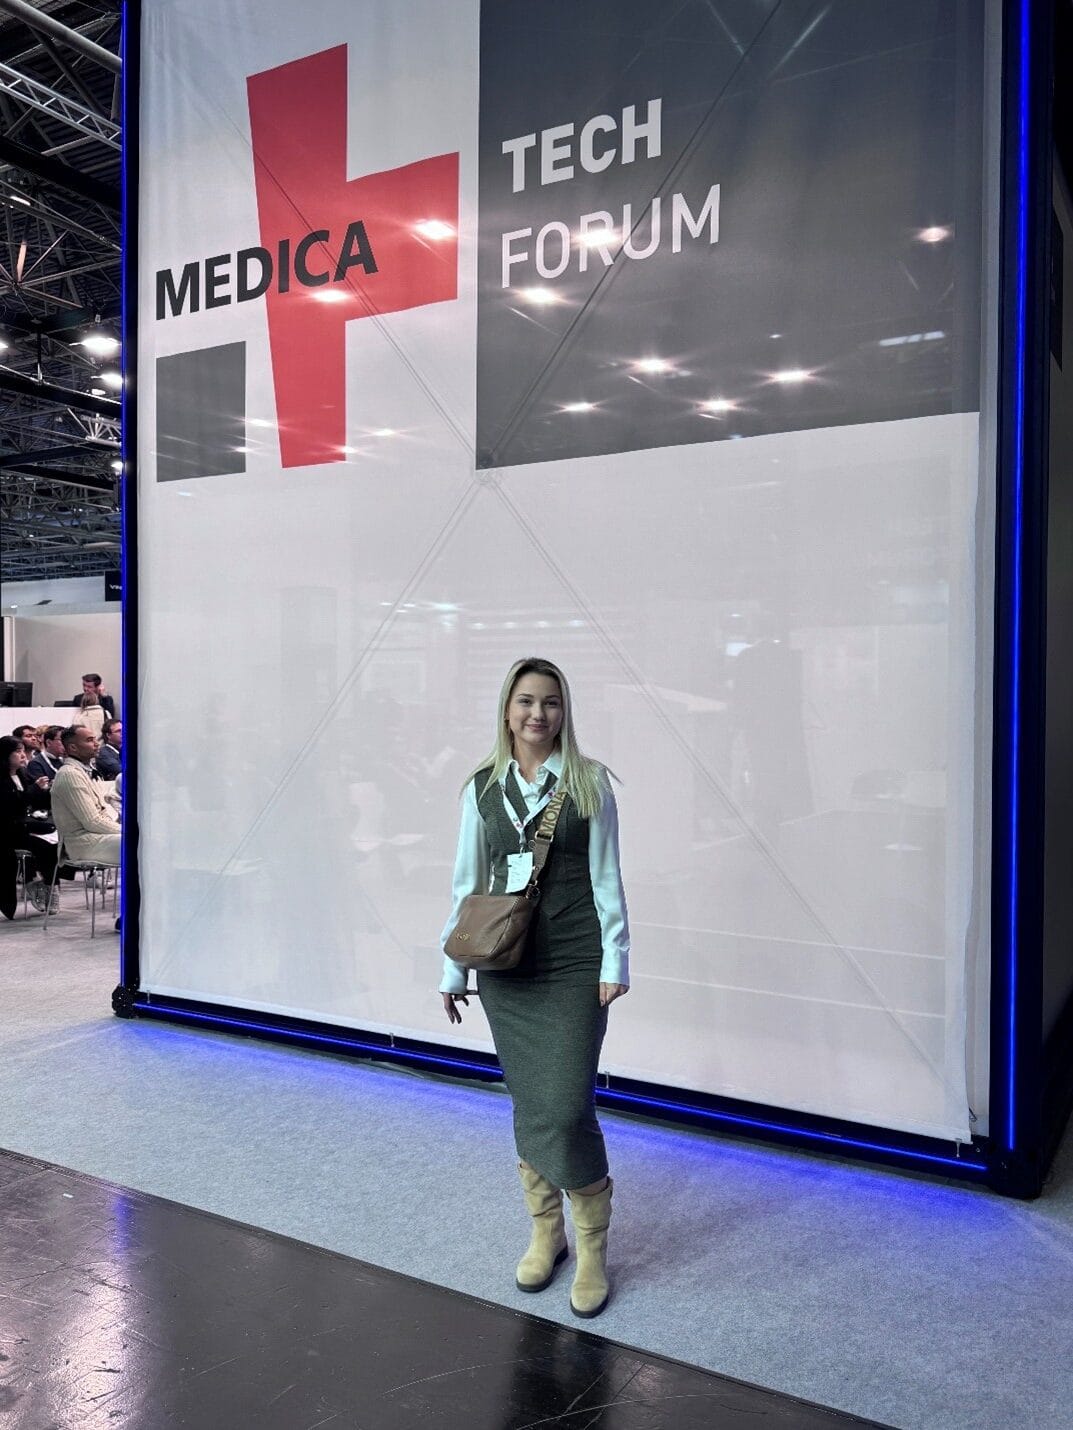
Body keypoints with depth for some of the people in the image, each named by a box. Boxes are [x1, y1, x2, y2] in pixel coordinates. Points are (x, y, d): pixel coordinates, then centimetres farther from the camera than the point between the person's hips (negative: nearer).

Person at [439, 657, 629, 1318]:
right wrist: (454, 968, 10)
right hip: (506, 967, 3)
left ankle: (593, 1246, 14)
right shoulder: (482, 787, 5)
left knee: (567, 1107, -6)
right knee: (528, 1105, 12)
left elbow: (606, 878, -1)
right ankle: (546, 1232, 31)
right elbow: (467, 882, 9)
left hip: (574, 966, -3)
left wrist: (615, 961, -5)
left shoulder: (588, 782, -2)